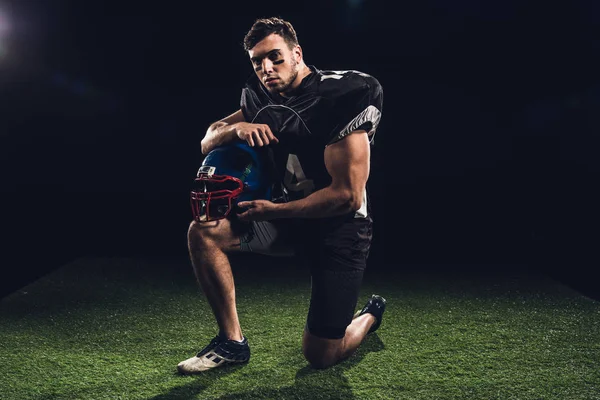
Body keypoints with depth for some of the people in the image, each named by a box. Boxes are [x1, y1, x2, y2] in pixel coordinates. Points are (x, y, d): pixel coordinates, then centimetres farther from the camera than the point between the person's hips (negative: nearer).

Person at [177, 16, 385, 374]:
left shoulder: (344, 95, -22)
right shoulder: (263, 97, -1)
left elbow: (347, 196, -26)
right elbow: (207, 143, 4)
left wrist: (272, 211, -26)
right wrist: (237, 128, -19)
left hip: (340, 225, -6)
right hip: (288, 216, 6)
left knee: (320, 355, -5)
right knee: (203, 232, -15)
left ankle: (370, 315, 30)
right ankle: (232, 342, -1)